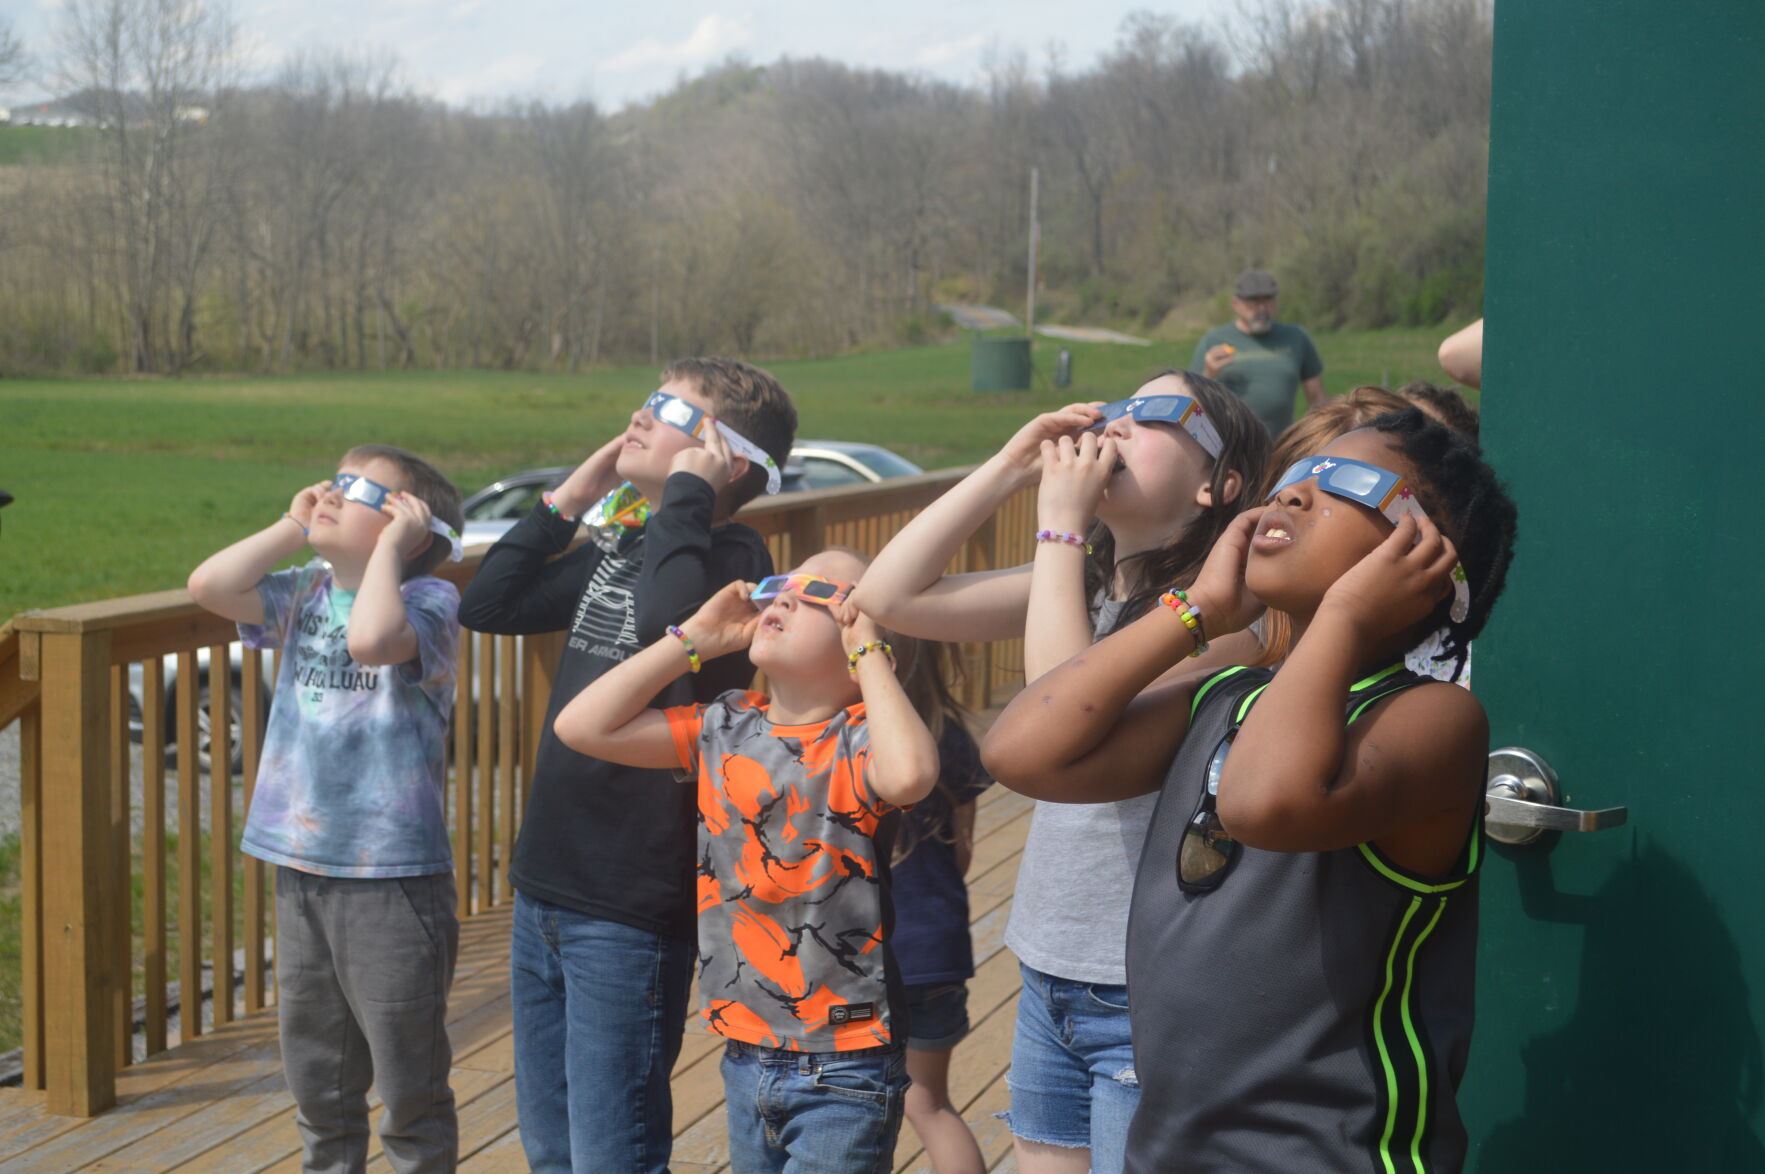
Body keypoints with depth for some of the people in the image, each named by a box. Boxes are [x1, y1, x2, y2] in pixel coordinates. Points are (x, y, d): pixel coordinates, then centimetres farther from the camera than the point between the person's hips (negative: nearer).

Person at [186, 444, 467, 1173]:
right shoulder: (306, 592, 9)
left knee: (408, 1081, 4)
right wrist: (293, 527, 2)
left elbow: (371, 637, -31)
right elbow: (210, 587, -3)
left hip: (392, 873, -7)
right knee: (317, 1078, 19)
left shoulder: (429, 600, -10)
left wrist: (390, 544, -19)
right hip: (301, 865, 7)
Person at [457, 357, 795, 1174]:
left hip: (629, 914, -9)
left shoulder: (728, 555, -14)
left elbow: (669, 619, -36)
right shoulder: (620, 550, 12)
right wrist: (567, 502, 7)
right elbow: (487, 604, 14)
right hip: (544, 892, 9)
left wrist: (686, 493, -23)